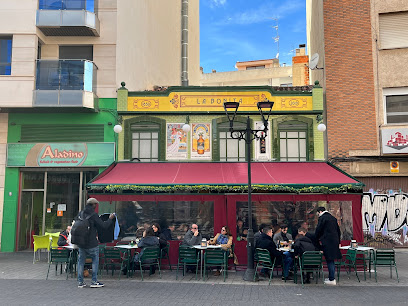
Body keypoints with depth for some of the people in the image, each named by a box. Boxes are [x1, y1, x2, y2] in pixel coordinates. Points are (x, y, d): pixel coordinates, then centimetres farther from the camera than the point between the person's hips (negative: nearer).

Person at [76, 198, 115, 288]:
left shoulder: (81, 214, 3)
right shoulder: (93, 215, -15)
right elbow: (103, 226, -12)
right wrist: (110, 219, 2)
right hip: (91, 243, -5)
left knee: (81, 261, 13)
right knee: (95, 260, 9)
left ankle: (80, 282, 15)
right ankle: (94, 281, 8)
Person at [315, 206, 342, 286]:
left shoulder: (322, 218, -7)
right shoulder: (333, 218, 16)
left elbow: (318, 230, -7)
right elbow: (338, 230, 19)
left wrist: (316, 239, 8)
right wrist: (338, 241, 22)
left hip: (327, 242, -8)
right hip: (335, 241, 8)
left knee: (329, 260, -4)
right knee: (331, 260, 15)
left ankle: (332, 280, -3)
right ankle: (331, 277, 22)